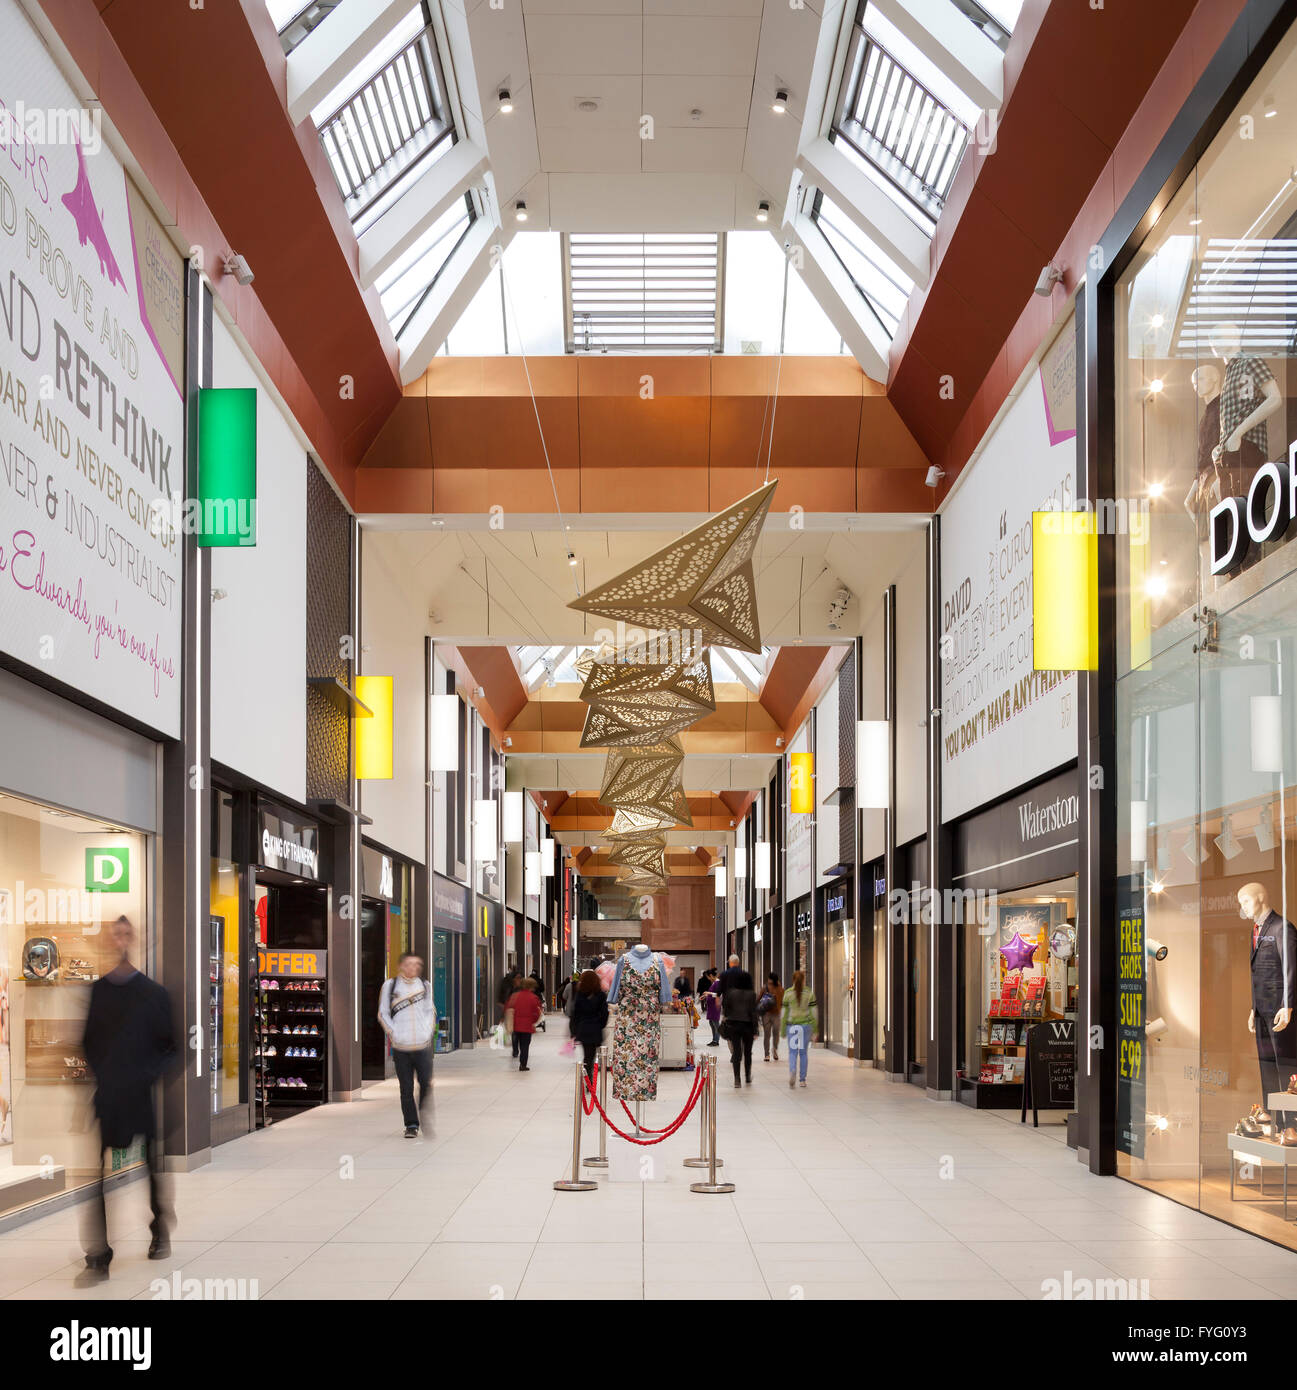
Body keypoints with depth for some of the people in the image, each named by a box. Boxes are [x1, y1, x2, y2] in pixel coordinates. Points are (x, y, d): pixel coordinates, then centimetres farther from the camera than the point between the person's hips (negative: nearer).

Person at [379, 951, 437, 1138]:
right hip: (401, 1046, -1)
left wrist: (429, 1030, 4)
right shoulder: (389, 986, 3)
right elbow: (383, 1013, 6)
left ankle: (426, 1120, 14)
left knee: (426, 1084, -3)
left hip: (423, 1045, 1)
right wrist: (393, 1033, -5)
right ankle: (411, 1125, 9)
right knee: (406, 1088, 1)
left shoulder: (425, 985, 10)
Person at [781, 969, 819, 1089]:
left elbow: (784, 1012, 0)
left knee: (792, 1052, 3)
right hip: (806, 1024, 1)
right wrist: (815, 1029, 8)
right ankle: (803, 1079, 14)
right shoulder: (809, 993, -1)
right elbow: (814, 1012, 1)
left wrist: (782, 1029, 7)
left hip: (792, 1025, -1)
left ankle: (792, 1071, -25)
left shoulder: (788, 993, -3)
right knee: (804, 1052, 11)